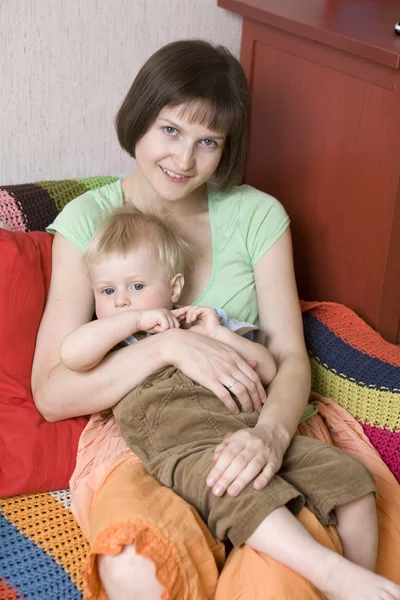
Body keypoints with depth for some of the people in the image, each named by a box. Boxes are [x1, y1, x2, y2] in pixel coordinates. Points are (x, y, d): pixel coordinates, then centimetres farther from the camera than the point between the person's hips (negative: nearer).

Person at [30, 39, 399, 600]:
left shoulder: (257, 215, 4)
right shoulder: (88, 221, -1)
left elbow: (291, 357, 0)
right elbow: (51, 394, -7)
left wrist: (273, 432, -23)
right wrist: (169, 345, -20)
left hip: (247, 434, 1)